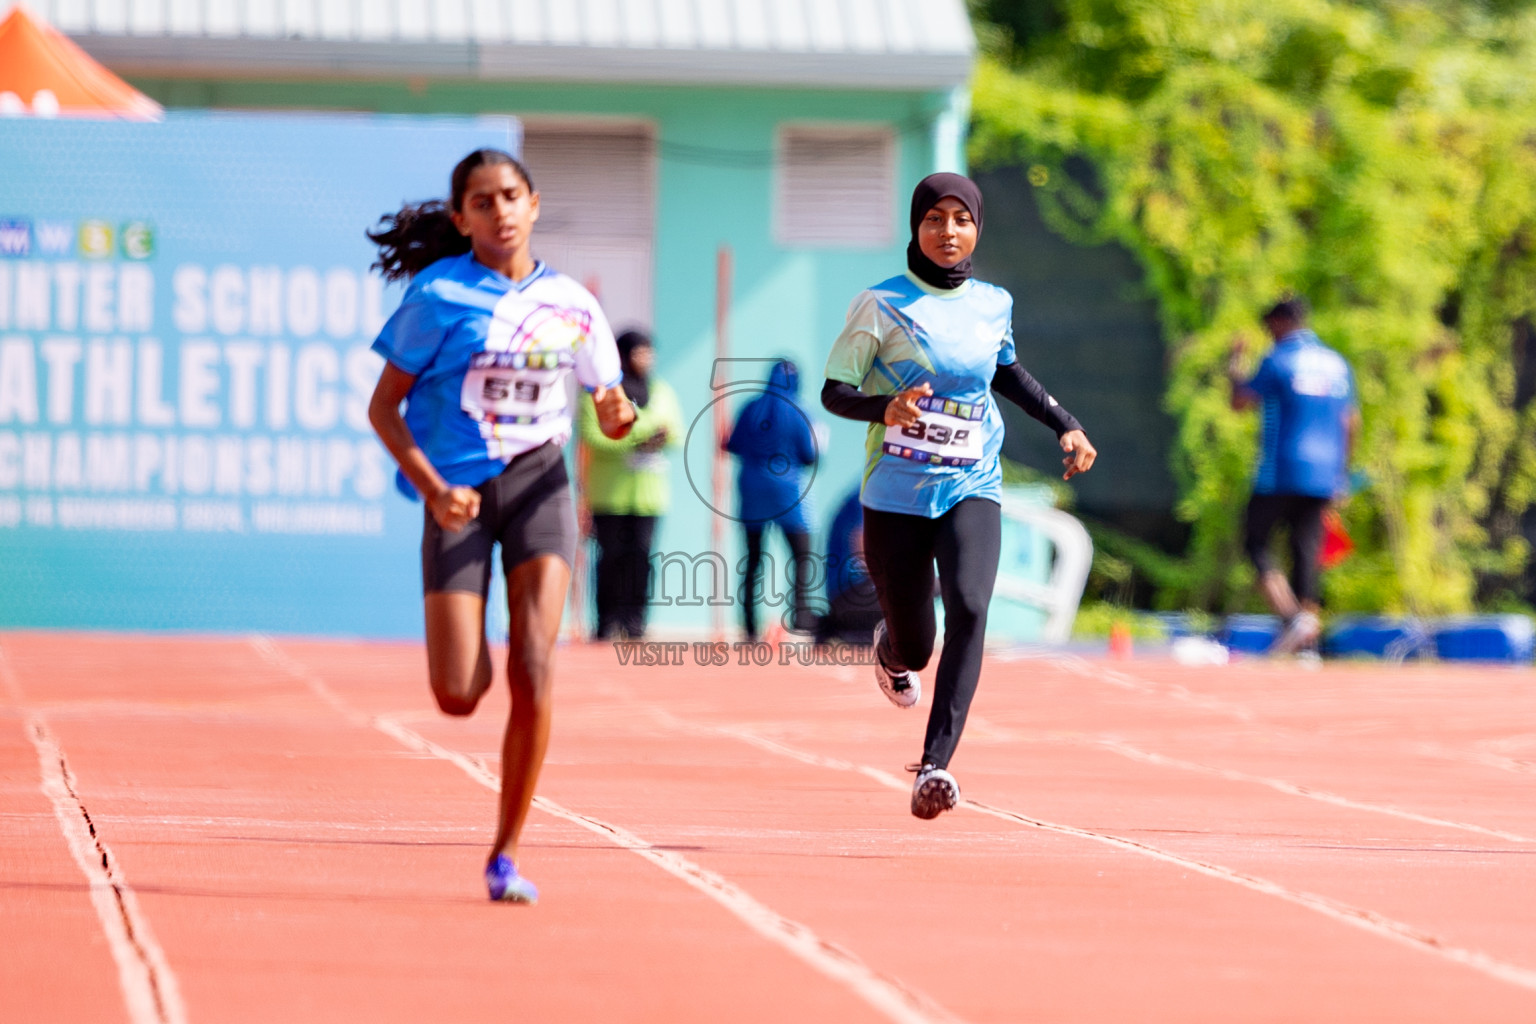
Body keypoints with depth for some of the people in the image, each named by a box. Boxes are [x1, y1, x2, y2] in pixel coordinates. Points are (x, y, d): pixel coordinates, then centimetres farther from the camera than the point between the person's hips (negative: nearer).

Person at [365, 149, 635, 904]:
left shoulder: (571, 305, 5)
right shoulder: (439, 296, -5)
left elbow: (608, 410, 15)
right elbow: (383, 407, -3)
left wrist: (617, 416, -11)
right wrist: (433, 487, -17)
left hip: (538, 484, 2)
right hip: (460, 494, -2)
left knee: (532, 673, -14)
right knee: (457, 696, -8)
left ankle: (506, 854, -3)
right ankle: (473, 655, 33)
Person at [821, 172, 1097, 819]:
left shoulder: (993, 305, 6)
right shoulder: (882, 305, -6)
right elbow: (834, 391, -5)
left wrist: (1065, 425, 19)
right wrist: (884, 408, -25)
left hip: (972, 488, 2)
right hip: (896, 493, -2)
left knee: (968, 609, -24)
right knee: (913, 648, 7)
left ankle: (935, 766, -27)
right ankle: (892, 651, 48)